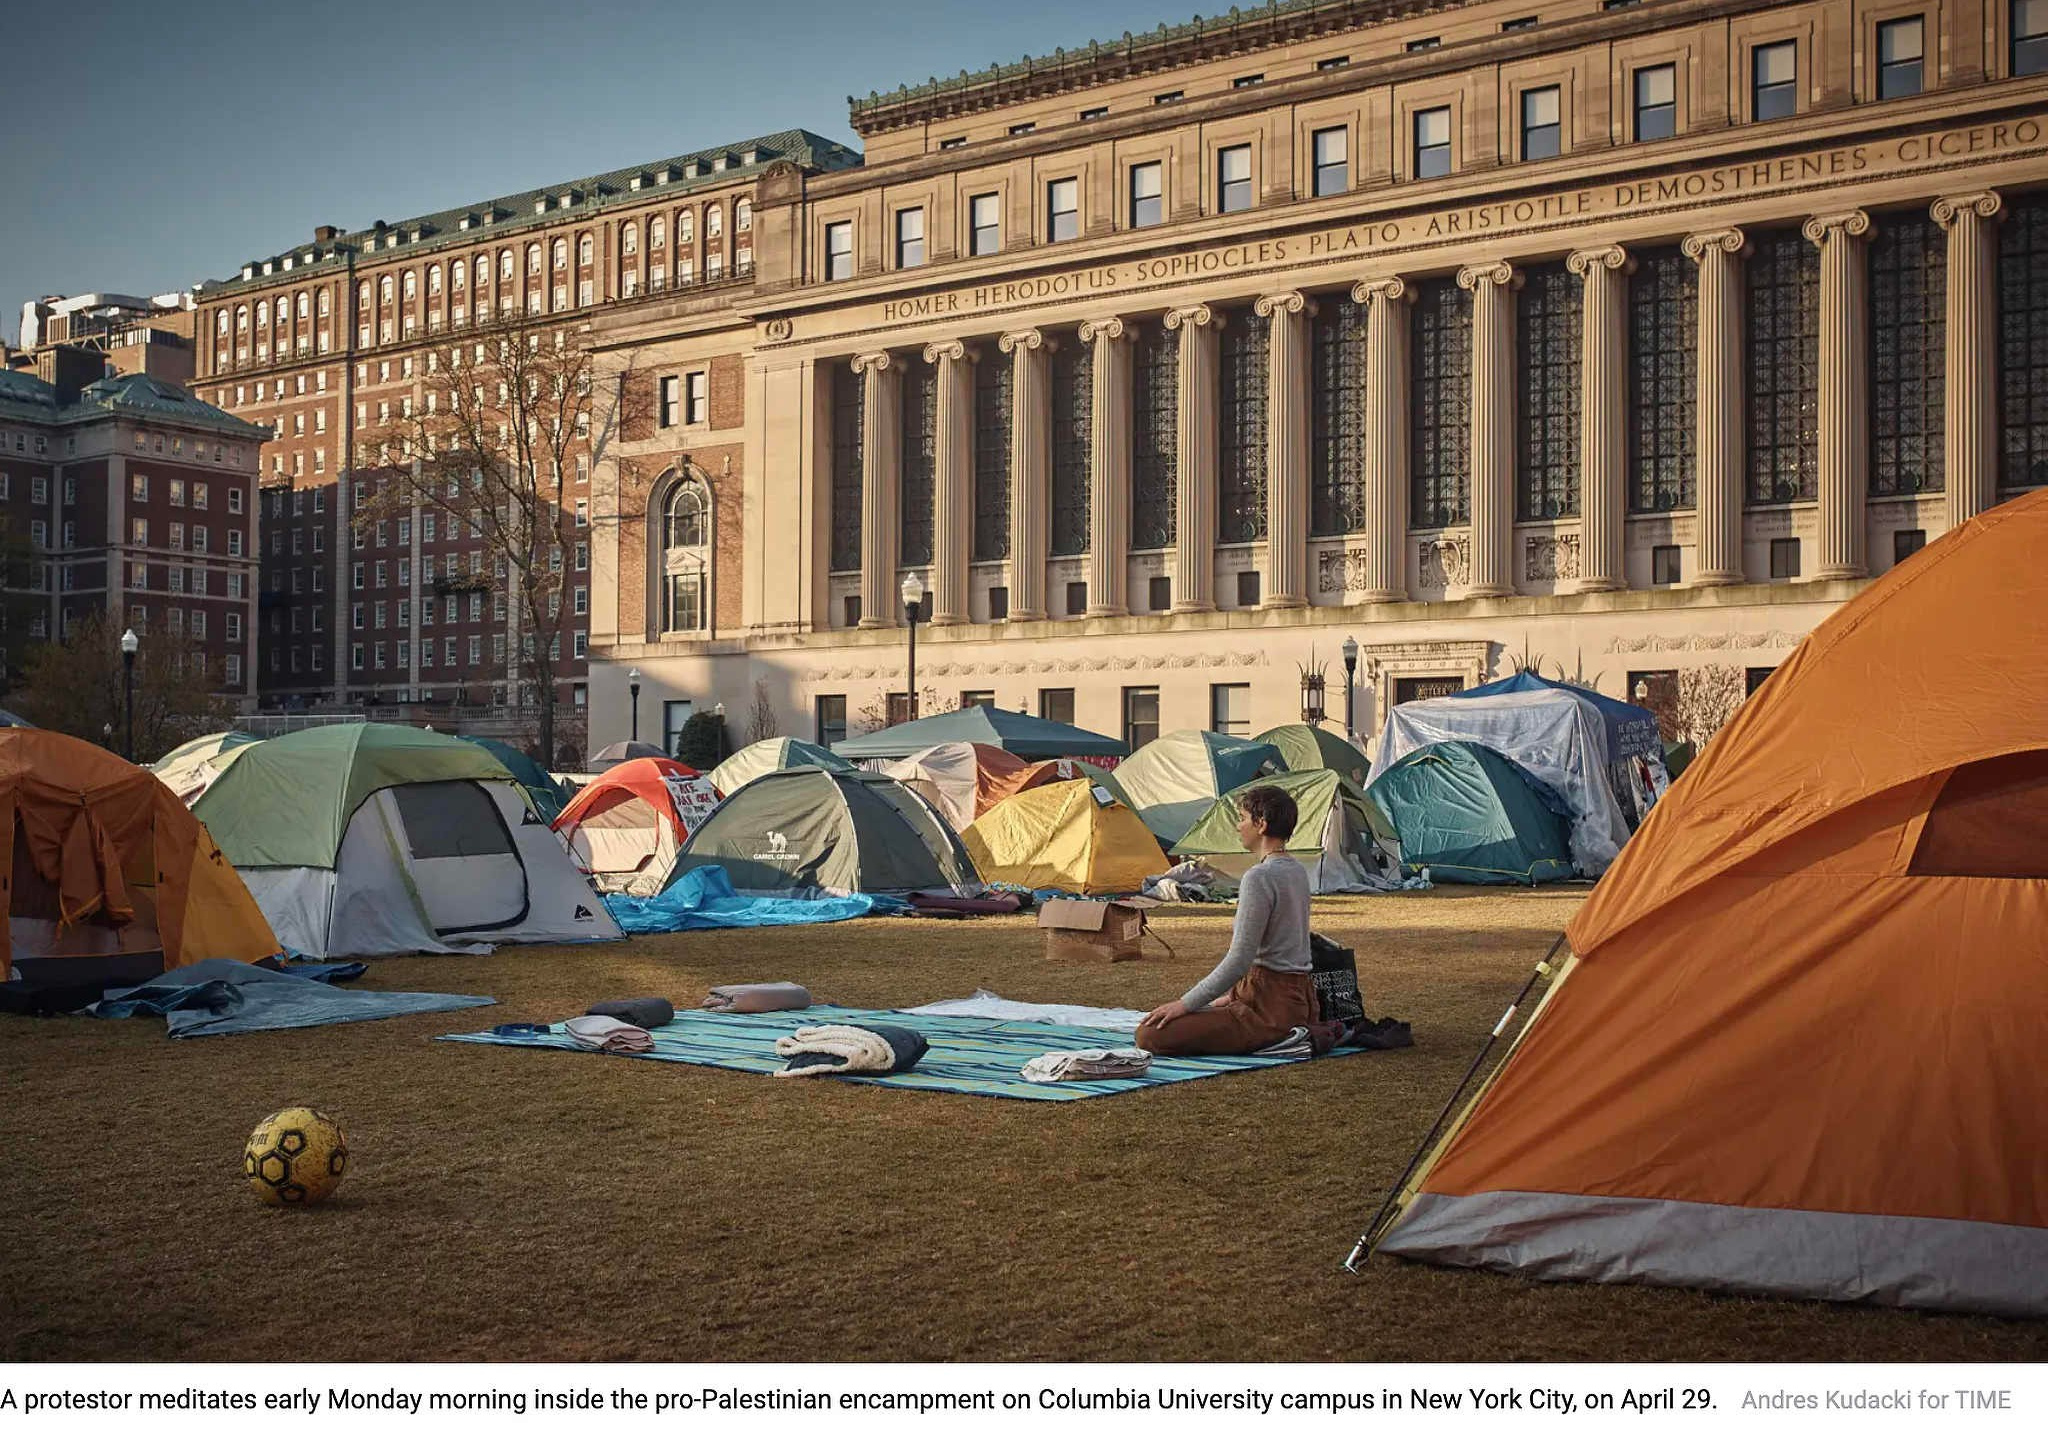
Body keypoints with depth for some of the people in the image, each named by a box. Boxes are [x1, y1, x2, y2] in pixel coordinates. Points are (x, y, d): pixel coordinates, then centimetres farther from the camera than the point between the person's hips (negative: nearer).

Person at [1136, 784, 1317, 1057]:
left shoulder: (1259, 878, -18)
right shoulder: (1296, 870, 11)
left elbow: (1239, 960, -21)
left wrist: (1185, 1004, -14)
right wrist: (1234, 995, 25)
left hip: (1271, 1003, -10)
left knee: (1150, 1036, -19)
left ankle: (1279, 1041, -11)